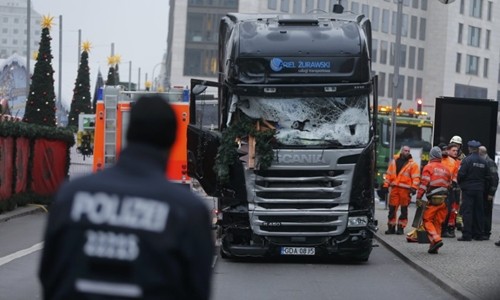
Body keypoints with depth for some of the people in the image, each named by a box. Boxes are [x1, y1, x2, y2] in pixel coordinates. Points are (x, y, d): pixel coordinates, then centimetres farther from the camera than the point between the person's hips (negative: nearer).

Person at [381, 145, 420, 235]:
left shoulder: (413, 164, 1)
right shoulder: (394, 162, 14)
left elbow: (416, 177, -6)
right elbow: (388, 174, 15)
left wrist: (414, 187, -17)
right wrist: (386, 185, 8)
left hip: (405, 189, -3)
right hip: (394, 188, 3)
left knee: (404, 209, 1)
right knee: (392, 208, 3)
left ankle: (401, 227, 7)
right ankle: (391, 227, 10)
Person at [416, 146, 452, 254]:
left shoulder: (428, 167, -4)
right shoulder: (446, 169, 14)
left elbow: (424, 183, -12)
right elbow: (449, 185, 18)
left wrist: (418, 197, -10)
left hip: (433, 199, -5)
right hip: (443, 199, 5)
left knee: (427, 220, 2)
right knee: (438, 222, 10)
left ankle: (436, 239, -18)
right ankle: (433, 247, 9)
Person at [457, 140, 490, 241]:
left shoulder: (467, 160, -11)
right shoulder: (483, 162, 7)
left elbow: (461, 174, -15)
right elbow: (487, 177, 10)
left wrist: (459, 183, 4)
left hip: (468, 189, -5)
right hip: (479, 190, 5)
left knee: (467, 212, -4)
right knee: (478, 212, 11)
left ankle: (467, 235, -8)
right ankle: (478, 234, 15)